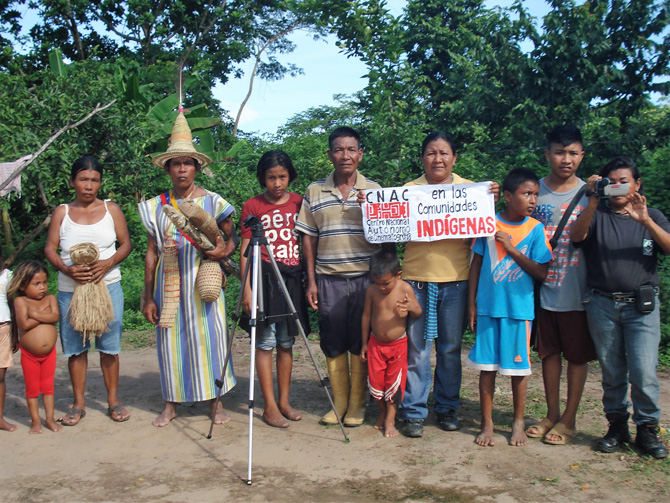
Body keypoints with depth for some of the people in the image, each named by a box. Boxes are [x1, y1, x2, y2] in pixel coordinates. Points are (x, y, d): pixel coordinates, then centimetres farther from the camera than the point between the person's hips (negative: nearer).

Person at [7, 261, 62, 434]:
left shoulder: (50, 299, -1)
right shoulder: (20, 301, -11)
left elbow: (55, 317, -18)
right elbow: (24, 324, -24)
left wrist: (35, 314, -20)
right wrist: (45, 316, -16)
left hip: (49, 352, 2)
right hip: (29, 354, -2)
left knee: (48, 386, 12)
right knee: (32, 387, 9)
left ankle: (50, 419, 21)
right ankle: (35, 420, 20)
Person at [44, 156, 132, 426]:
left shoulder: (111, 209, 5)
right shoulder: (62, 212, 6)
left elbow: (126, 244, 3)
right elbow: (50, 248, 2)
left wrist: (108, 263, -16)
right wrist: (67, 269, -17)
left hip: (108, 287, -1)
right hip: (70, 290, 1)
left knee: (109, 347, 4)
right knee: (75, 347, 6)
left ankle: (113, 400, 16)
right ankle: (79, 403, 17)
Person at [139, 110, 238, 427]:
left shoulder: (211, 202, 2)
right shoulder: (156, 207, 7)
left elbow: (232, 237, 8)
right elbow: (151, 252, 7)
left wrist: (224, 250, -16)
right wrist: (148, 297, 4)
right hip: (169, 284, 2)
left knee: (208, 336, -1)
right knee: (170, 339, 4)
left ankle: (215, 402, 11)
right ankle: (171, 404, 16)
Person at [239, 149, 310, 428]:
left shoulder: (299, 202, 8)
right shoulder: (252, 206, 0)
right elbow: (245, 250, -1)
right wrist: (246, 288, -8)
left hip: (292, 277, 3)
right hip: (264, 277, -3)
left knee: (286, 342, 9)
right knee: (265, 342, -2)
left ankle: (284, 402, 18)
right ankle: (270, 406, 5)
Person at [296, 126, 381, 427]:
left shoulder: (374, 191, 5)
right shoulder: (315, 192, 8)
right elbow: (308, 238, 8)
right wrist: (311, 281, 4)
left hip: (365, 278, -1)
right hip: (328, 280, 1)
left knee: (361, 344, 3)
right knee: (333, 344, 6)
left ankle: (357, 405, 16)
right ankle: (338, 402, 20)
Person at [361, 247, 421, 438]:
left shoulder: (405, 289, -14)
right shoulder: (371, 290, -8)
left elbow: (418, 312, -6)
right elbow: (366, 315, 4)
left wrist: (411, 307, -31)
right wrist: (364, 343, 9)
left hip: (398, 343, -2)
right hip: (376, 343, 2)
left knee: (394, 381, 3)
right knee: (375, 380, 6)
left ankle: (390, 419, 15)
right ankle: (382, 412, 30)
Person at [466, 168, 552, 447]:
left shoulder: (535, 229, -3)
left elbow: (541, 272, -7)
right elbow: (476, 264, 5)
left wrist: (511, 248, -14)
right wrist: (471, 303, 3)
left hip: (519, 308, 0)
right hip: (488, 306, 1)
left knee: (518, 366, 8)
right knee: (487, 366, 6)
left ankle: (518, 423, 24)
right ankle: (487, 423, 19)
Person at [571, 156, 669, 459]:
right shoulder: (597, 214, 8)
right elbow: (576, 236, -11)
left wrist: (645, 220, -20)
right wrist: (593, 202, -24)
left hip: (642, 305, 0)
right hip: (602, 304, 0)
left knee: (644, 371, -8)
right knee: (612, 371, 6)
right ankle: (617, 426, 20)